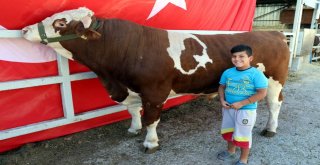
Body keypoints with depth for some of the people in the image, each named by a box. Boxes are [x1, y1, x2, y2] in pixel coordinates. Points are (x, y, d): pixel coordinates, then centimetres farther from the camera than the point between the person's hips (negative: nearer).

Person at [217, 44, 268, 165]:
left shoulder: (256, 74, -17)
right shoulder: (228, 72, -2)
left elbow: (262, 93, -19)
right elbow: (222, 87, 10)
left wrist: (241, 103, -23)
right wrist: (222, 100, -9)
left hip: (246, 111, -5)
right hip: (228, 108, 6)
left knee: (243, 135, 10)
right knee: (229, 131, 22)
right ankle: (230, 152, 47)